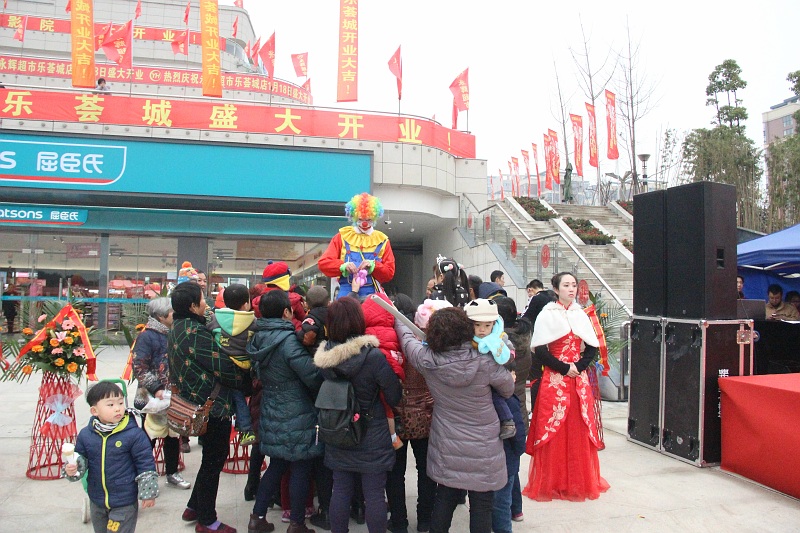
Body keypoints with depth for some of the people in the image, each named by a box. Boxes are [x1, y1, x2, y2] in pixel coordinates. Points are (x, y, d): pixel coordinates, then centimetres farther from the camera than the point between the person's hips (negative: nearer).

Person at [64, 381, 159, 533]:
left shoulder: (134, 434, -18)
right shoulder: (85, 435, -6)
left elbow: (146, 464, -12)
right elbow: (81, 458, 8)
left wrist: (148, 493, -10)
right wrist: (72, 469, -15)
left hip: (125, 503, -5)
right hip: (97, 500, 5)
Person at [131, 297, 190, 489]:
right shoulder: (146, 336, -11)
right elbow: (139, 368, -16)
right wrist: (155, 389, -23)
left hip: (173, 396, 7)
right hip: (154, 397, -7)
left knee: (173, 435, 15)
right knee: (149, 437, 1)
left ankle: (172, 473, 29)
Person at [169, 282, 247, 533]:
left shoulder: (177, 328, 6)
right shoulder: (196, 332, -24)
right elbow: (223, 368, -22)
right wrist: (247, 383, -7)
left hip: (193, 402, 9)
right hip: (213, 406, -9)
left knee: (211, 458, 24)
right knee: (214, 461, 5)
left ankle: (194, 507, 36)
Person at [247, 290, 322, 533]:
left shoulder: (258, 339, 3)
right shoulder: (287, 340, -21)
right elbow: (313, 376, -21)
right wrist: (323, 395, -4)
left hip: (271, 414, 8)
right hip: (297, 417, -8)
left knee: (276, 465, 21)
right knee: (301, 469, 7)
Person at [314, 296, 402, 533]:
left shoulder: (324, 355, -9)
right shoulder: (374, 356, -22)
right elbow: (395, 397, -12)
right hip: (372, 437, -4)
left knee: (341, 491, 15)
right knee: (374, 494, 7)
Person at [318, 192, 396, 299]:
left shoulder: (382, 240, 12)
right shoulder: (342, 236, 11)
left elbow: (389, 273, 7)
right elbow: (323, 263, 3)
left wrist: (373, 265, -12)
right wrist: (343, 265, -15)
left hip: (372, 295, 0)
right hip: (346, 293, 0)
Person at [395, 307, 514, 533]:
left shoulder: (428, 361, -14)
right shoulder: (484, 362, -20)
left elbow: (407, 338, 5)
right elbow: (508, 388, -2)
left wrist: (396, 317, 24)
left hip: (447, 447, 3)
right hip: (483, 448, -2)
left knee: (444, 498, 19)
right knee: (481, 505, 11)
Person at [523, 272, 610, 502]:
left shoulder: (580, 315, 11)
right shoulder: (547, 315, -4)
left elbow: (592, 347, 10)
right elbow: (540, 350, -10)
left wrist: (579, 366, -6)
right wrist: (564, 368, -14)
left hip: (579, 379, 4)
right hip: (554, 380, -4)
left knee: (580, 431, 7)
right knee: (554, 431, 0)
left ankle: (580, 481, 21)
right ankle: (552, 484, 11)